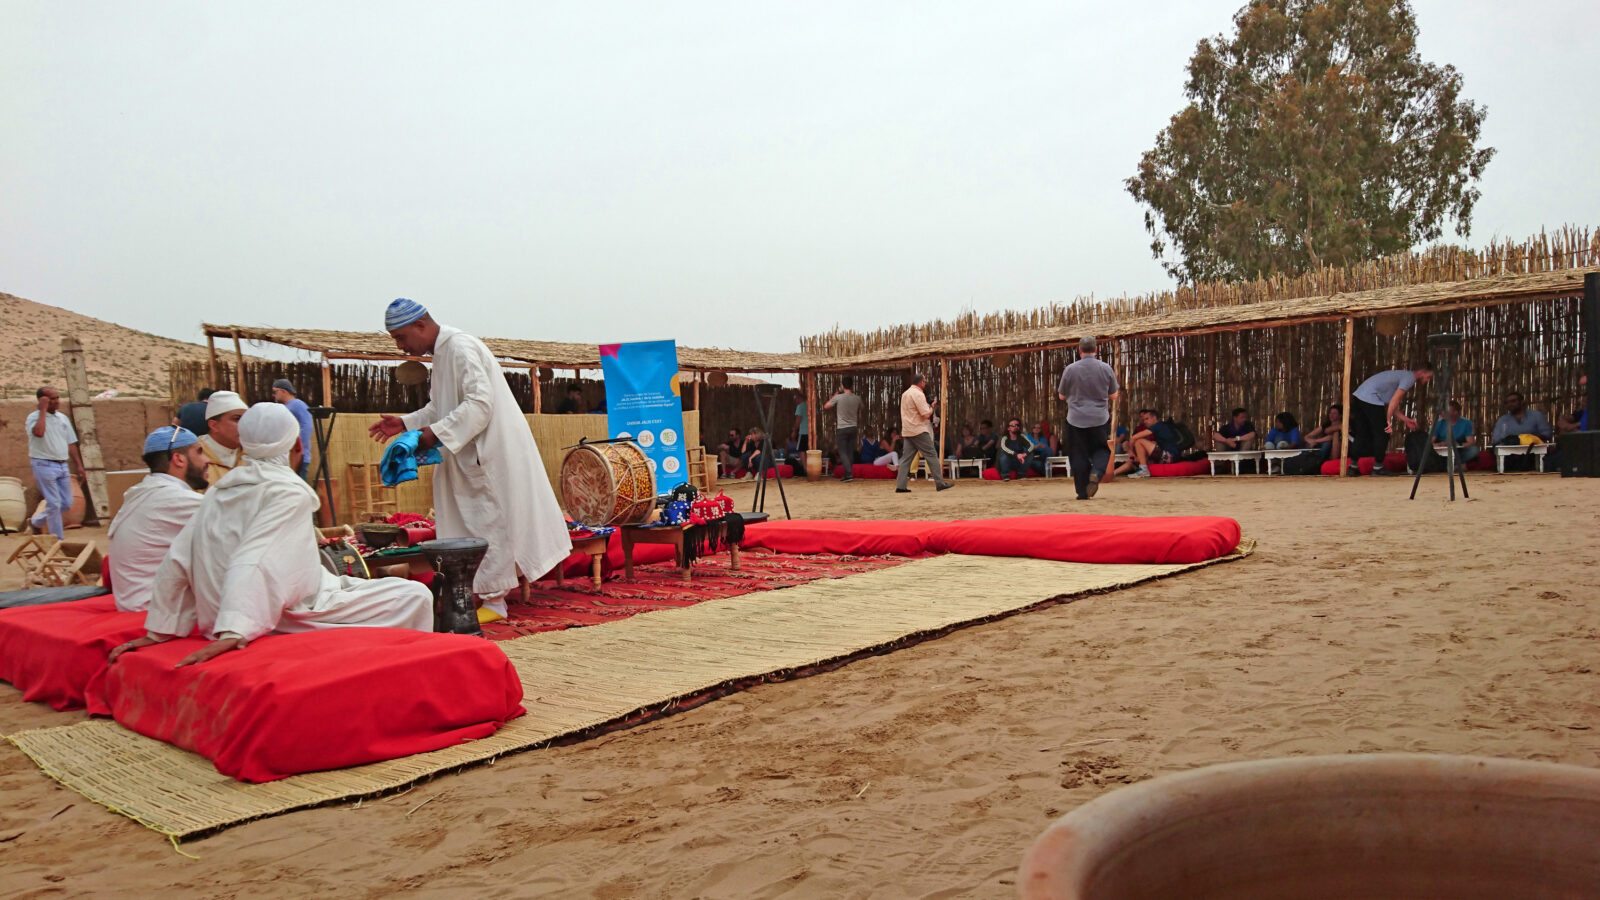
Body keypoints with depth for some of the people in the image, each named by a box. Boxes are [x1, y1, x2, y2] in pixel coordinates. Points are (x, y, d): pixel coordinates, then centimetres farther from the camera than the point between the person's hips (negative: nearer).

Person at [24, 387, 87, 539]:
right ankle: (58, 540, 4)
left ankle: (36, 522, 31)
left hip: (62, 465, 7)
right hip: (44, 465, -7)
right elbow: (39, 432, -30)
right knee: (54, 503, -5)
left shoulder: (63, 418, 13)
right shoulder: (34, 417, -7)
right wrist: (43, 410, -20)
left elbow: (71, 444, 17)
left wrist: (78, 465, 13)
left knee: (66, 504, 8)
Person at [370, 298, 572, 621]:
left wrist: (438, 432, -22)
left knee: (491, 524, -3)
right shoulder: (442, 352, 14)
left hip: (494, 452, -10)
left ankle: (493, 600, 4)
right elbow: (441, 408, 23)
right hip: (473, 454, 10)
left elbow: (480, 403, -25)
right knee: (474, 523, 11)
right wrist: (406, 423, 11)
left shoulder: (461, 347, -16)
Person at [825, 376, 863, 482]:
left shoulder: (838, 397, -12)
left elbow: (826, 406, 2)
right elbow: (859, 410, 18)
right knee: (850, 452, 10)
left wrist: (834, 396, 12)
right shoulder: (857, 398, -1)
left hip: (842, 429, -4)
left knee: (842, 452, -2)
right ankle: (847, 474, 12)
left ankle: (848, 473, -16)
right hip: (853, 428, 4)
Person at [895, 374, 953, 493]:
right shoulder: (918, 394, -12)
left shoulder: (905, 394, 17)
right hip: (919, 430, -8)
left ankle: (900, 486, -2)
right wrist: (932, 406, 1)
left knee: (906, 458, 5)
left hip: (907, 432, 8)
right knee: (931, 455, -2)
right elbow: (926, 414, -17)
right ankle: (940, 483, -1)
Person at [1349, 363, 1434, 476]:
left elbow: (1389, 405, 23)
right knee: (1382, 434, -1)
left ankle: (1352, 467, 12)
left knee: (1362, 434, 12)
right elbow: (1395, 400, -12)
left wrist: (1406, 420, 20)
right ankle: (1378, 467, 3)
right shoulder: (1410, 377, -2)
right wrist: (1389, 421, -12)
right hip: (1371, 399, -10)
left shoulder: (1402, 375, 27)